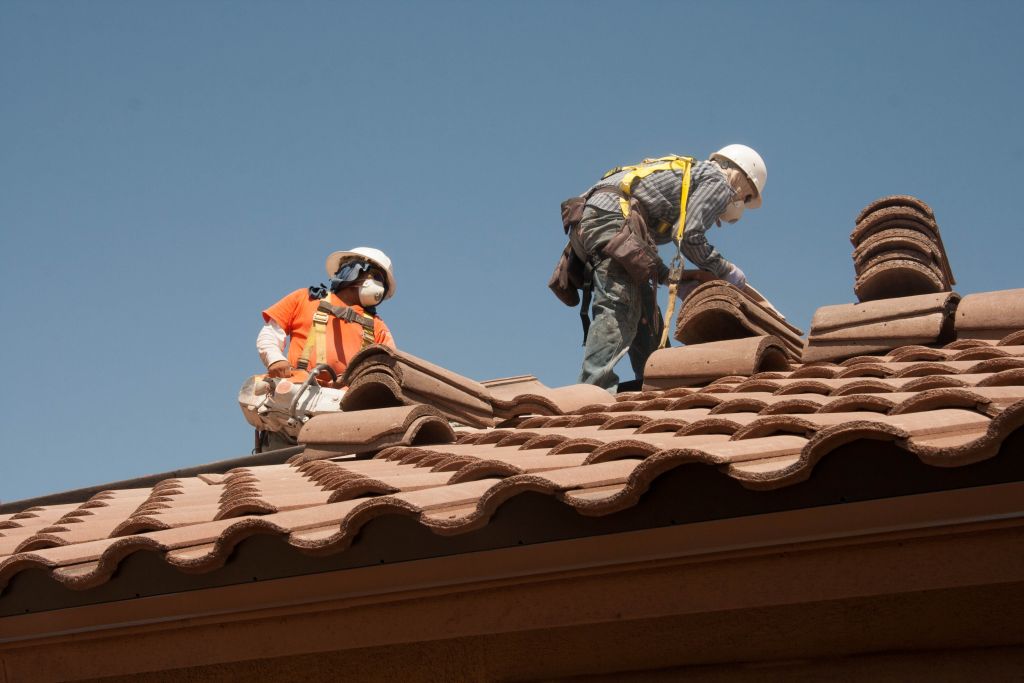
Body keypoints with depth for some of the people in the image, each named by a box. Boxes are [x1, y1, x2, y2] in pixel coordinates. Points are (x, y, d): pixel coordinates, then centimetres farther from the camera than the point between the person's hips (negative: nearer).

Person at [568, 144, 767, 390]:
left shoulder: (690, 173, 33)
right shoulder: (718, 180, 6)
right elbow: (690, 237, -7)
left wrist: (669, 277, 19)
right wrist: (726, 271, 5)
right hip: (611, 216, -10)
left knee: (645, 312, 13)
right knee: (619, 306, -18)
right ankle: (595, 386, -29)